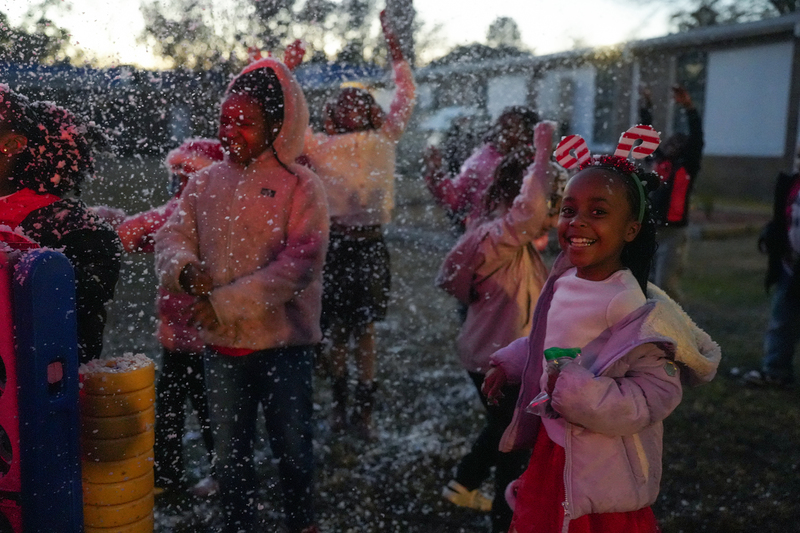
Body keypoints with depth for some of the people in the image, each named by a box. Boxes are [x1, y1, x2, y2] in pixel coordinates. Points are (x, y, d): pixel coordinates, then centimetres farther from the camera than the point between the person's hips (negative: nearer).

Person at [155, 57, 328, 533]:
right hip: (222, 346, 4)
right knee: (230, 453, 16)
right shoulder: (205, 182, 5)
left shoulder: (301, 186, -10)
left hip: (284, 343, -4)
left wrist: (225, 303, -21)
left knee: (293, 449, 13)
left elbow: (298, 264, -18)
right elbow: (172, 237, 6)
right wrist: (184, 268, -18)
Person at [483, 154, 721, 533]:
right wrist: (508, 364, 16)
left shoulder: (633, 308, -24)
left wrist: (574, 391, -29)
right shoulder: (563, 283, -2)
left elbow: (651, 401, -26)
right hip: (551, 453, 7)